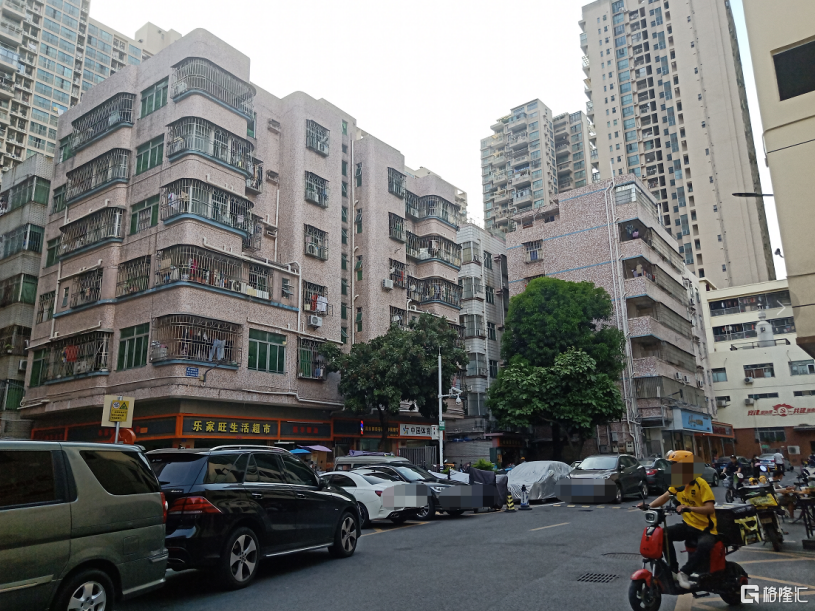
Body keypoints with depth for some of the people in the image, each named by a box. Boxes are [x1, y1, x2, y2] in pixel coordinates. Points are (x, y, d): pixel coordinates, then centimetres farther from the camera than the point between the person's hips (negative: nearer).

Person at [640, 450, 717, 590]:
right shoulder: (677, 482, 2)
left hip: (706, 528, -7)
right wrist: (649, 506, -19)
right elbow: (665, 496, -4)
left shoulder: (700, 484, -19)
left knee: (704, 546, -37)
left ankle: (685, 573, -19)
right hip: (688, 525, 7)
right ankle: (673, 570, -5)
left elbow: (710, 508, -26)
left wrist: (689, 508, -39)